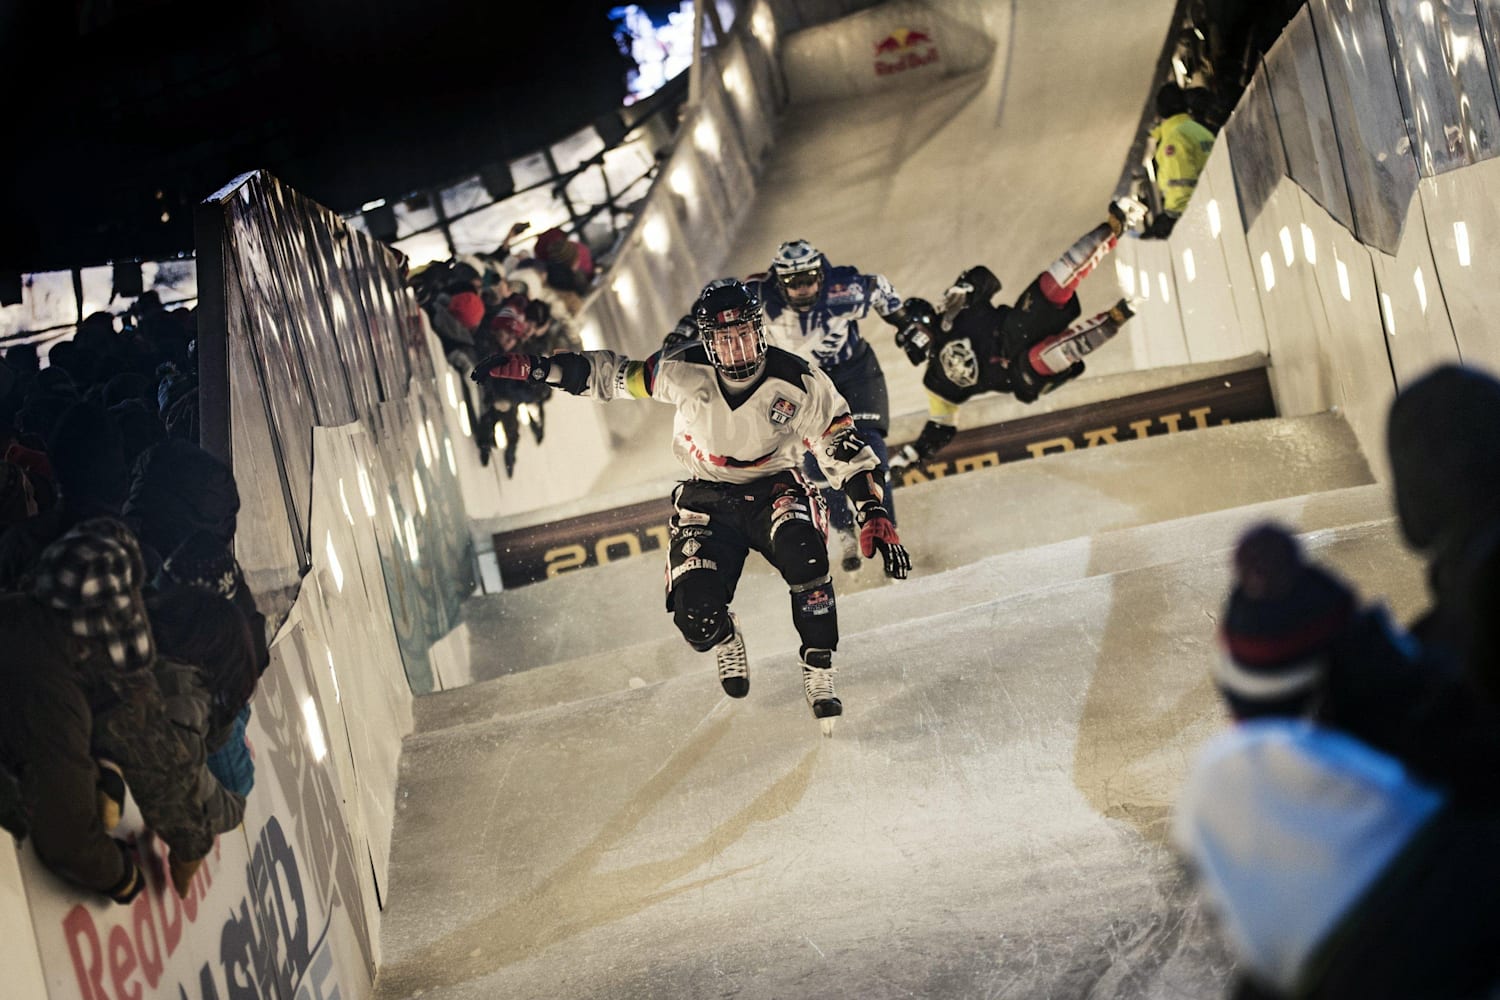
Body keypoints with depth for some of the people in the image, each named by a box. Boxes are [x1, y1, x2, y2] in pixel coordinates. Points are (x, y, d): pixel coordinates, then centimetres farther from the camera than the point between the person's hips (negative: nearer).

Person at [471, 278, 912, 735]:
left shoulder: (799, 383, -16)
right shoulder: (684, 373, -14)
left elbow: (847, 450, -10)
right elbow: (609, 375, -3)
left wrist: (874, 515, -21)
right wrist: (534, 367, -13)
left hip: (775, 489, -1)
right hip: (707, 499, 1)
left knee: (801, 550, -36)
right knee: (694, 612, -20)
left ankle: (819, 671, -18)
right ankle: (725, 641, 22)